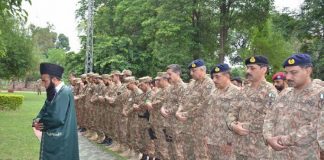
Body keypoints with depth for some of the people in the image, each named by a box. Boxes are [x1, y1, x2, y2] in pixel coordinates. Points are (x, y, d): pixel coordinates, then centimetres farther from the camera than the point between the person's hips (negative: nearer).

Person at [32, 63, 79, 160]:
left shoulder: (65, 92, -20)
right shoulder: (53, 92, 9)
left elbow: (58, 118, -27)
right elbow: (44, 111, 10)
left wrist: (39, 122, -10)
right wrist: (36, 121, -12)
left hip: (60, 140, -9)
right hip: (51, 138, 9)